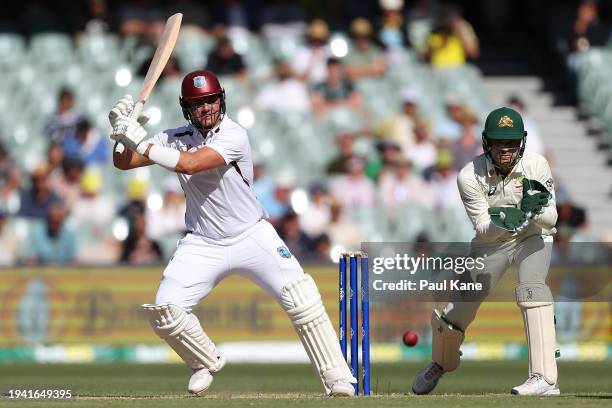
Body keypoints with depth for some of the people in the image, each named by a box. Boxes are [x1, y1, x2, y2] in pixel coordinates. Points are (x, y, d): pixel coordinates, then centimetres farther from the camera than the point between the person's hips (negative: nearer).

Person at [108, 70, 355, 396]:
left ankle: (337, 379, -15)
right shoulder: (175, 138, 0)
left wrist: (141, 141, -29)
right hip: (203, 244, 4)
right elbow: (123, 162, 0)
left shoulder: (233, 135, -17)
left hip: (252, 237, -4)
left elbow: (190, 164, -30)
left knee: (300, 295, -21)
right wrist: (123, 131, -19)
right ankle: (206, 363, 19)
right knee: (164, 311, -10)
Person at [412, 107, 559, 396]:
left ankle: (545, 379, -37)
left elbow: (550, 220, -19)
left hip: (533, 237, -1)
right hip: (491, 242, 1)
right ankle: (440, 363, 37)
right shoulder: (470, 176, -23)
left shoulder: (536, 166, -22)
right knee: (458, 307, 0)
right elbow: (482, 228, -24)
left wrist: (536, 209, -42)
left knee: (531, 286, -30)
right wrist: (502, 221, -46)